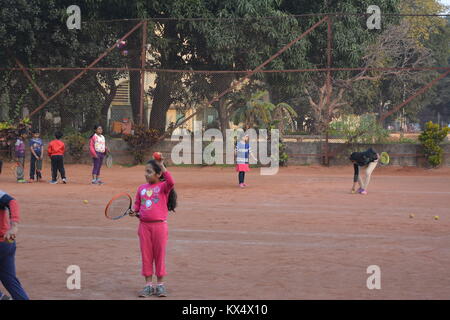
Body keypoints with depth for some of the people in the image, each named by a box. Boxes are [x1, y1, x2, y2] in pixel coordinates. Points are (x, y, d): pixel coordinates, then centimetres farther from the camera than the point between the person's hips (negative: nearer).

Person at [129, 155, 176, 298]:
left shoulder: (163, 186, -4)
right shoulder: (141, 188, 9)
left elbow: (171, 182, -26)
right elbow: (137, 204, 18)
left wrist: (162, 166, -28)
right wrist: (135, 212, -2)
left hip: (159, 225, -4)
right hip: (144, 225, 4)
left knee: (160, 254, 4)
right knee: (146, 255, 7)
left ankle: (160, 284, 15)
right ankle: (148, 284, 15)